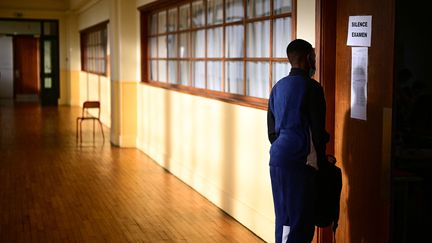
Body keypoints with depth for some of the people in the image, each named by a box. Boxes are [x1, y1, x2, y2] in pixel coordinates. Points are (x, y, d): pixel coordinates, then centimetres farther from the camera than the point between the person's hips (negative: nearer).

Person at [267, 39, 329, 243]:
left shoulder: (278, 87, 12)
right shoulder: (311, 87, -10)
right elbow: (317, 130, -10)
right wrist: (321, 161, 1)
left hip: (277, 158, 8)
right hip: (299, 161, -8)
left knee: (284, 216, 13)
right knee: (299, 219, -3)